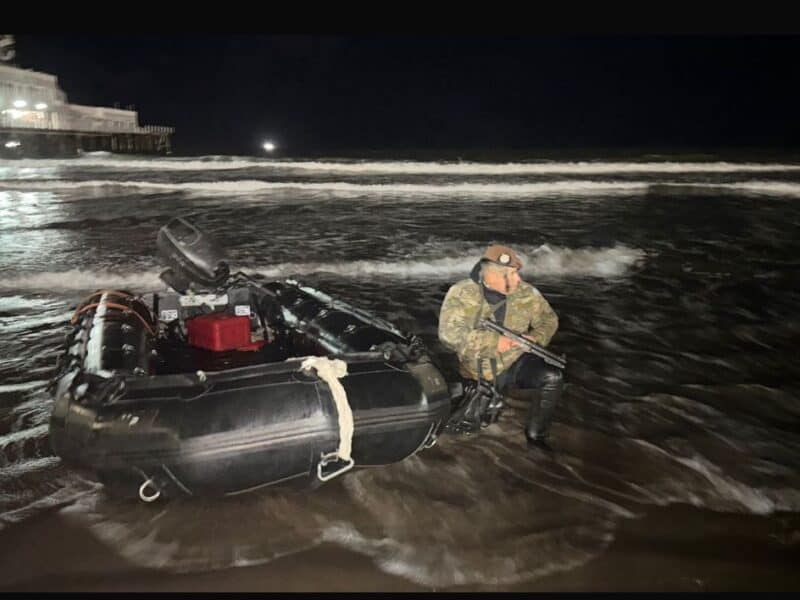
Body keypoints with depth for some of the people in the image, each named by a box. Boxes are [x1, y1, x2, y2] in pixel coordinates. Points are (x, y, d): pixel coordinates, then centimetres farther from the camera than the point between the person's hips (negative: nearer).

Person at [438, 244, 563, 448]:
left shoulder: (526, 292, -9)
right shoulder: (461, 293, -18)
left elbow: (548, 318, 5)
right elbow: (449, 334, -28)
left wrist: (535, 337, -17)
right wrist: (493, 341, -31)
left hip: (514, 363, 1)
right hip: (476, 373, -1)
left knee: (552, 378, -26)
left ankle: (536, 433, -4)